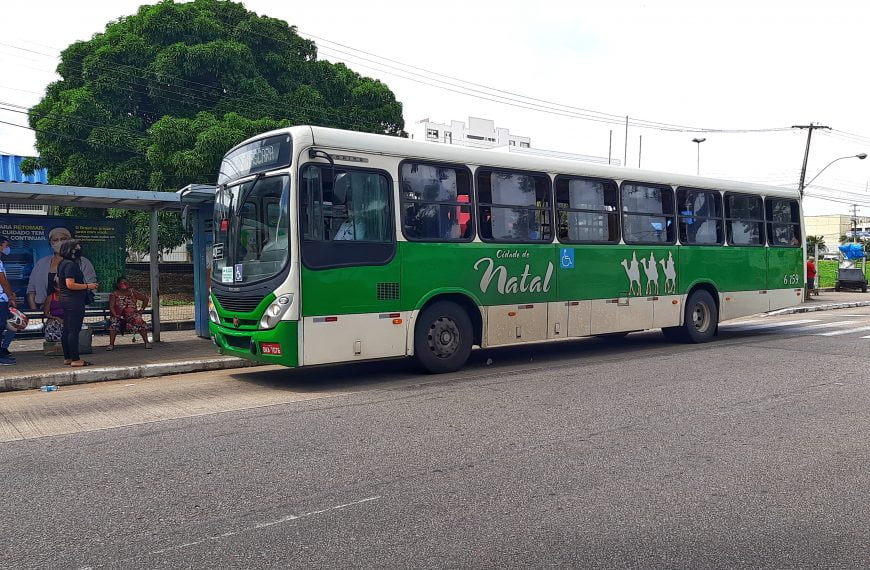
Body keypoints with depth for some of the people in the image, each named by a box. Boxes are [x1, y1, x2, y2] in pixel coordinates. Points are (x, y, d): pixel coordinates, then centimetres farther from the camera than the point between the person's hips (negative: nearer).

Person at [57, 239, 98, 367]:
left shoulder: (63, 264, 15)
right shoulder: (70, 264, -17)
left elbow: (59, 282, 24)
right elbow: (70, 284, -24)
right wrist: (87, 286, -16)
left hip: (65, 299, 11)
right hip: (74, 301, -11)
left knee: (67, 330, 13)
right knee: (74, 330, -8)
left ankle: (67, 358, 20)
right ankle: (75, 360, -6)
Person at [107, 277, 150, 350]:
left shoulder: (132, 293, 9)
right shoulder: (114, 294, 6)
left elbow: (145, 298, 14)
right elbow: (111, 307, -4)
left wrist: (142, 309, 6)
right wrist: (115, 315, -19)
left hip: (133, 315, 0)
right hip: (119, 316, 0)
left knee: (139, 321, -30)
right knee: (114, 321, -32)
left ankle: (146, 342, -25)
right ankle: (111, 344, -28)